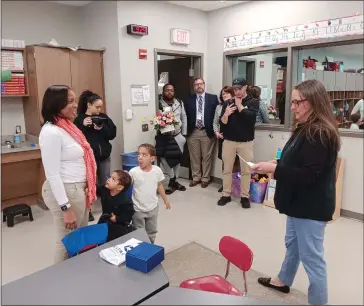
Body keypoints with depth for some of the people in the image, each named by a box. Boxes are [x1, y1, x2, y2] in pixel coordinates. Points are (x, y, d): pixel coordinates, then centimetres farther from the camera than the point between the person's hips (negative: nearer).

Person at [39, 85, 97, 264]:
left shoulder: (67, 126, 7)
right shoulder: (51, 132, -20)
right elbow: (52, 174, -22)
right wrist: (66, 208, -21)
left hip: (77, 189, 9)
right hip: (65, 192, -9)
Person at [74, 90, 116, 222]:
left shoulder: (103, 117, 5)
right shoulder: (80, 119, -5)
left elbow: (113, 134, -1)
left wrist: (102, 129, -16)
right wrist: (83, 126, -23)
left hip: (104, 156, 4)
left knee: (106, 183, 13)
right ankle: (88, 210, 19)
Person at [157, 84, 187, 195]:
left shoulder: (180, 103, 6)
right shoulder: (159, 104, -8)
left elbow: (184, 118, 10)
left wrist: (184, 134, 7)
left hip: (178, 136, 4)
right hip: (164, 137, -3)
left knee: (177, 159, 12)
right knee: (165, 160, -3)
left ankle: (174, 181, 28)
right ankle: (172, 181, 15)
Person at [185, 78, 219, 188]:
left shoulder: (213, 98, 3)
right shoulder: (189, 100, 7)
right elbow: (186, 116, 7)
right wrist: (186, 130, -2)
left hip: (207, 132, -1)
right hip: (193, 132, 2)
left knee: (207, 156, 5)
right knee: (194, 156, 9)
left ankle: (205, 178, 18)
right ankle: (196, 177, 23)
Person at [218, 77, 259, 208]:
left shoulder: (253, 102, 1)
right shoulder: (228, 103, 7)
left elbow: (250, 117, -17)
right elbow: (221, 123, 1)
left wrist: (239, 105, -8)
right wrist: (226, 115, -19)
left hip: (246, 142, -2)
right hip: (229, 141, 2)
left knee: (246, 170, 3)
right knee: (227, 169, 6)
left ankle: (244, 196, 14)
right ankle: (226, 194, 16)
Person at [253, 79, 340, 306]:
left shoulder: (321, 134, -23)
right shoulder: (305, 129, 8)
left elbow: (308, 174, -26)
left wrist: (274, 169, -23)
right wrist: (279, 164, 2)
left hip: (311, 207, -10)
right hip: (299, 202, 10)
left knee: (311, 256, 4)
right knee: (292, 244, 26)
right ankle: (283, 281, 46)